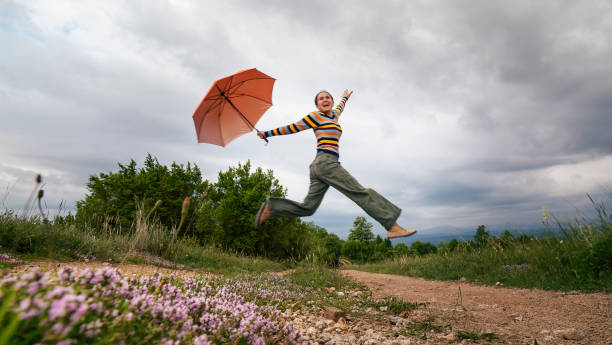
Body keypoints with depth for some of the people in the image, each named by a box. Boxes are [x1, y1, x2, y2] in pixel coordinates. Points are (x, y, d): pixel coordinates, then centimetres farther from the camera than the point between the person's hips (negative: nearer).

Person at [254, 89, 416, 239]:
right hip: (326, 161, -9)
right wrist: (268, 133, 16)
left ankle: (270, 208, 2)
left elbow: (339, 108, 50)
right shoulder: (315, 116, 3)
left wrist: (345, 97, 70)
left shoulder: (334, 115, 27)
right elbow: (293, 128, 10)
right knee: (360, 192, -11)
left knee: (307, 207, 2)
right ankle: (393, 227, -9)